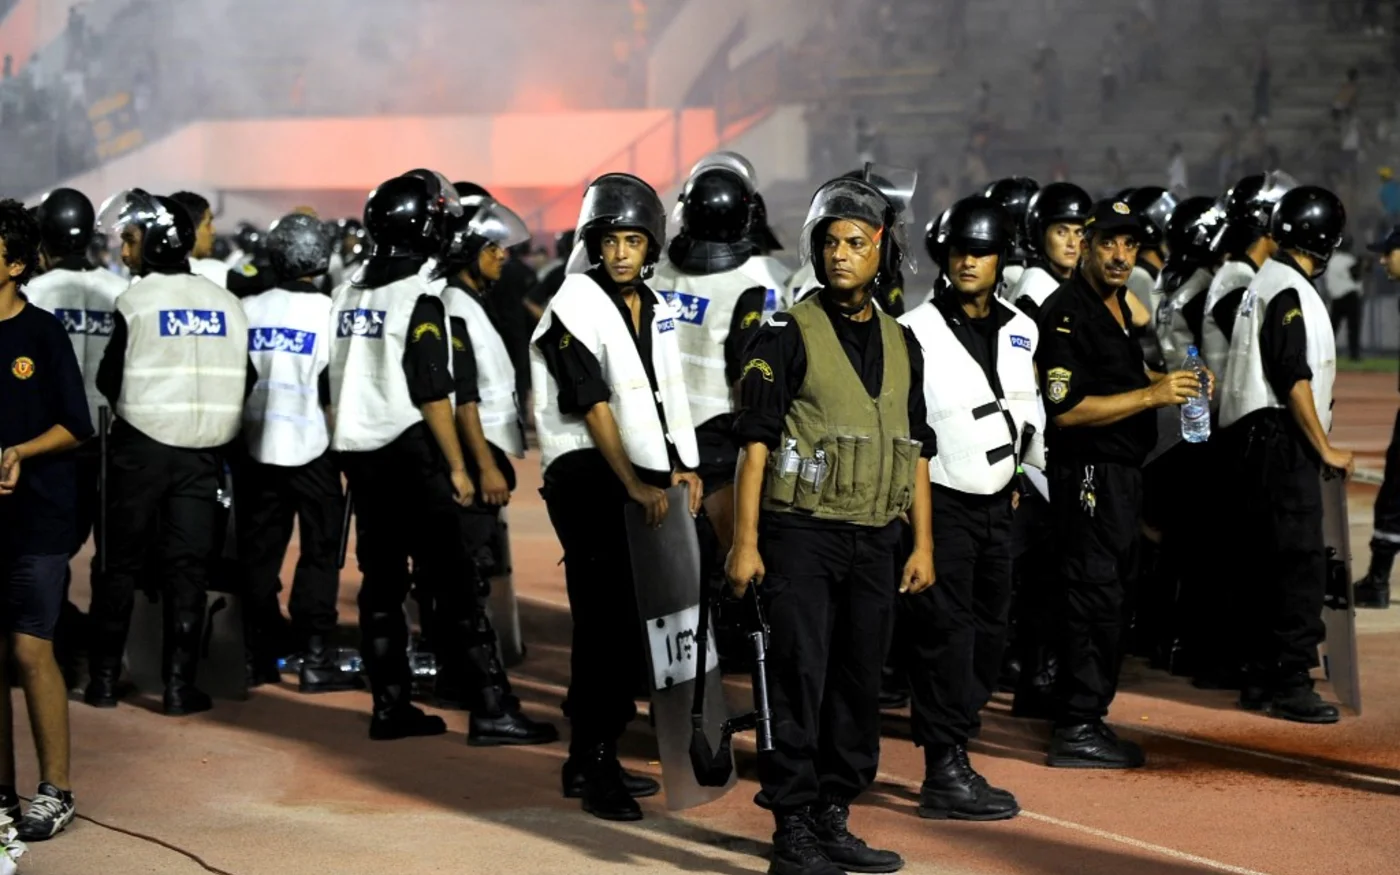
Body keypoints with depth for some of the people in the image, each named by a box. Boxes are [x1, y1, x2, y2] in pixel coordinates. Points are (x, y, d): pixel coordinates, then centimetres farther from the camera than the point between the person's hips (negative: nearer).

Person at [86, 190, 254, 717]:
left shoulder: (137, 301, -7)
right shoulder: (227, 304, 4)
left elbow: (109, 380, -1)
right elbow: (245, 380, 8)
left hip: (140, 446, -2)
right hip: (204, 451, 2)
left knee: (123, 562, 8)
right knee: (188, 567, 6)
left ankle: (104, 679, 11)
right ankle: (180, 687, 3)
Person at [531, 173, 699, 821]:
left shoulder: (655, 307, 14)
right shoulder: (576, 307, -8)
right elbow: (594, 406, -14)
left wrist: (684, 467, 6)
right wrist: (634, 487, -18)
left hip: (646, 477, 7)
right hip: (588, 476, -7)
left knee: (638, 621, 8)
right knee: (606, 621, -9)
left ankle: (593, 753, 20)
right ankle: (596, 769, -2)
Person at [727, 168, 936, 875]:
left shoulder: (901, 344, 13)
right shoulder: (789, 334, -4)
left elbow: (916, 453, 17)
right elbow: (755, 441, -8)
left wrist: (922, 544, 11)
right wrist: (745, 542, -13)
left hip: (875, 539, 5)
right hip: (802, 533, -5)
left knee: (858, 683, 8)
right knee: (800, 678, -6)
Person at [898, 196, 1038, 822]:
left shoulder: (1021, 332, 11)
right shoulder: (918, 330, -7)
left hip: (996, 504, 7)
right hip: (940, 502, -7)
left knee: (988, 630, 9)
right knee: (945, 632, -8)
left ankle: (951, 753, 18)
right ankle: (946, 772, -6)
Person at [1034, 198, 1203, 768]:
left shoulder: (1120, 304, 15)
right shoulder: (1065, 312, -15)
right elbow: (1066, 410, -22)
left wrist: (1172, 381, 14)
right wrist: (1151, 394, -22)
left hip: (1123, 474, 10)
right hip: (1088, 472, -10)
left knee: (1105, 595, 12)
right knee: (1095, 597, -8)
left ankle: (1085, 718, 19)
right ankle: (1078, 729, -4)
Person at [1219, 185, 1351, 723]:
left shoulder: (1268, 282, 17)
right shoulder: (1288, 291, -13)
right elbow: (1294, 380, -17)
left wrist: (1317, 446, 21)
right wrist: (1325, 448, -12)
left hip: (1263, 441, 10)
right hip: (1282, 441, -10)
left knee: (1272, 565, 13)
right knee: (1301, 564, -9)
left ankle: (1262, 678, 18)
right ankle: (1290, 683, -8)